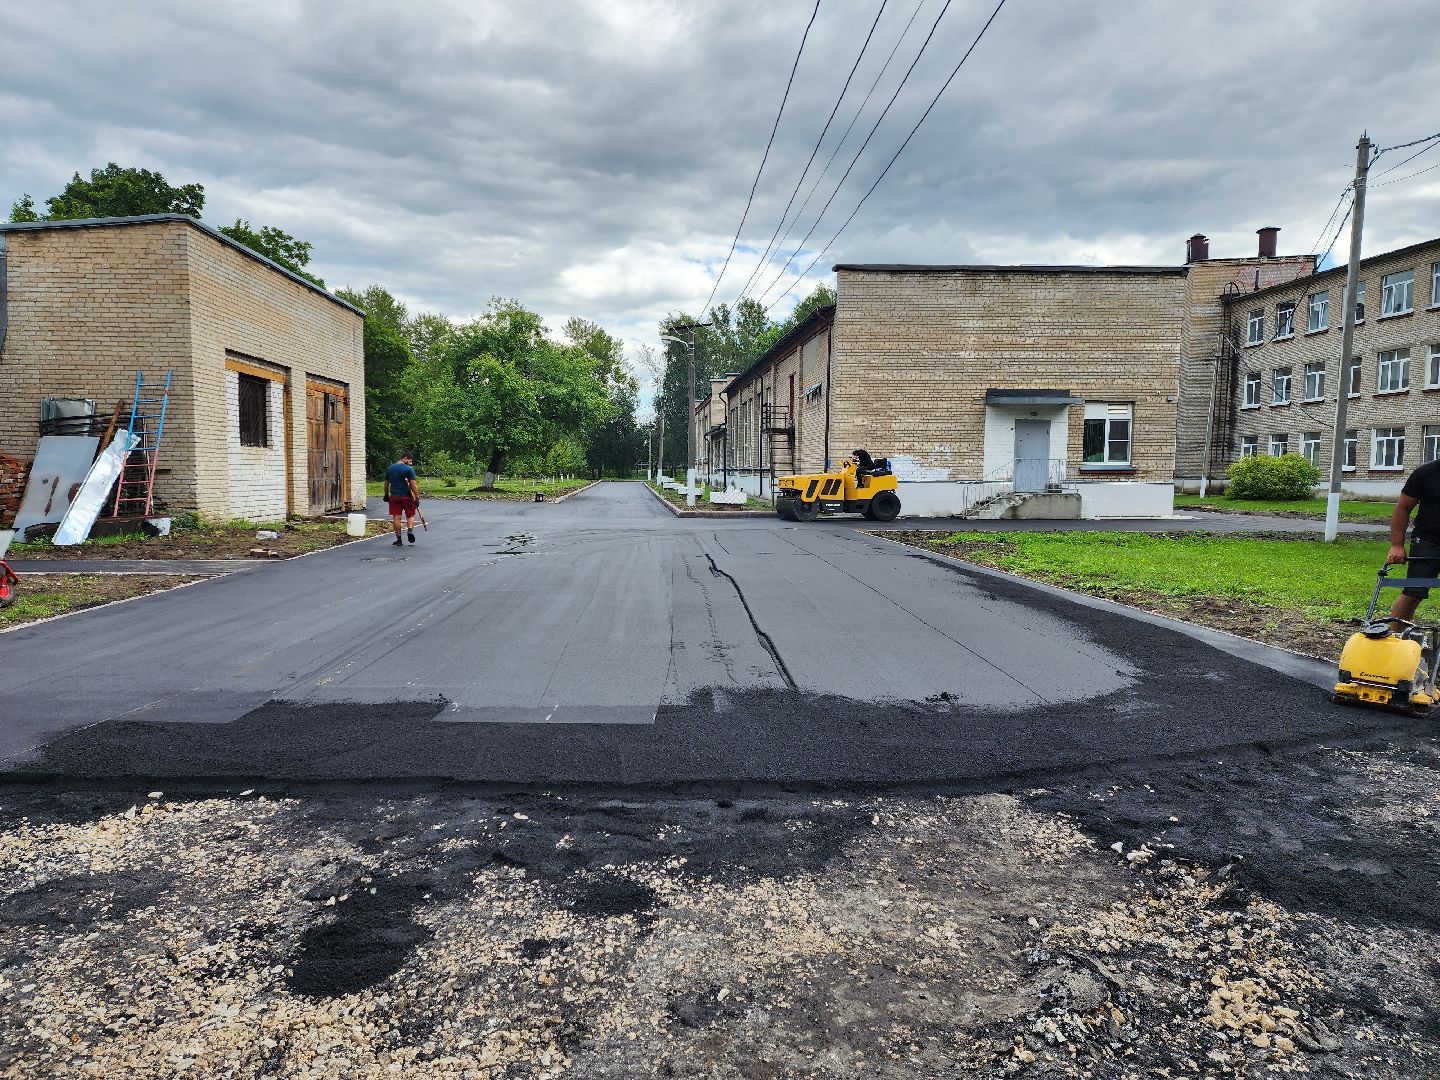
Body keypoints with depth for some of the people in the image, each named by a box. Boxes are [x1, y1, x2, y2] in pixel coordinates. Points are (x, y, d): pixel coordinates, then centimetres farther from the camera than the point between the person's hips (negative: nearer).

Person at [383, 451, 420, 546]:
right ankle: (410, 530, -13)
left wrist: (386, 495, 25)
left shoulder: (390, 468, 9)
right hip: (406, 496, -3)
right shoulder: (409, 469, -7)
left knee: (396, 517, 4)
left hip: (394, 496, 3)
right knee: (410, 515, 12)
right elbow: (413, 484, -13)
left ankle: (398, 539, 5)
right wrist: (417, 497, -11)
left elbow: (386, 483, 15)